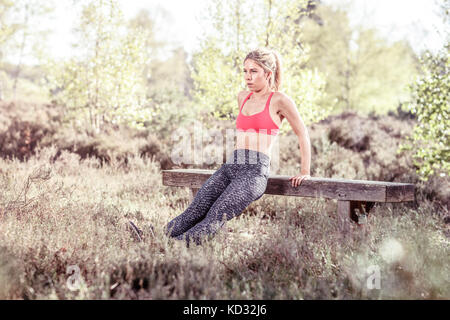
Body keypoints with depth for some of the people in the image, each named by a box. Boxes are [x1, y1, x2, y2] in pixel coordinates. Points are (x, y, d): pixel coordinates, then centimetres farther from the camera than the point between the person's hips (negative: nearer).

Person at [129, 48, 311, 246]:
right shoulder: (242, 97, 20)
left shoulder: (278, 100, 0)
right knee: (195, 210, -13)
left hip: (255, 170, -6)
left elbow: (302, 133, 6)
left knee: (216, 216, -23)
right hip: (230, 166, 6)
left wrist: (305, 172, 7)